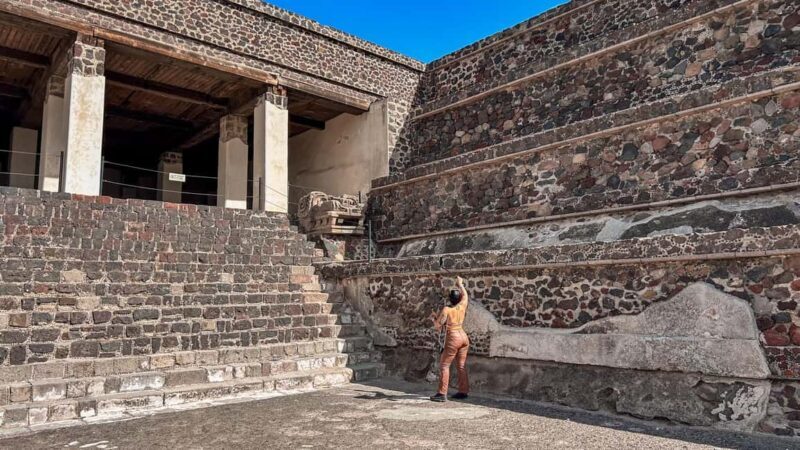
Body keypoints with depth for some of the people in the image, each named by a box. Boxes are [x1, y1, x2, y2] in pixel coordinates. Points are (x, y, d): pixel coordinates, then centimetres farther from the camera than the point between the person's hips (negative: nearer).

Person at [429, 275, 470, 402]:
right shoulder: (462, 306, 3)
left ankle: (442, 394, -6)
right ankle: (463, 391, 18)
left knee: (444, 365, -2)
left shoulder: (446, 310, -11)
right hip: (464, 337, 6)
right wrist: (460, 284, 38)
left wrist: (434, 318, 9)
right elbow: (465, 295, 24)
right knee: (461, 365, 14)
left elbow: (437, 326, -9)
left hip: (453, 338, -6)